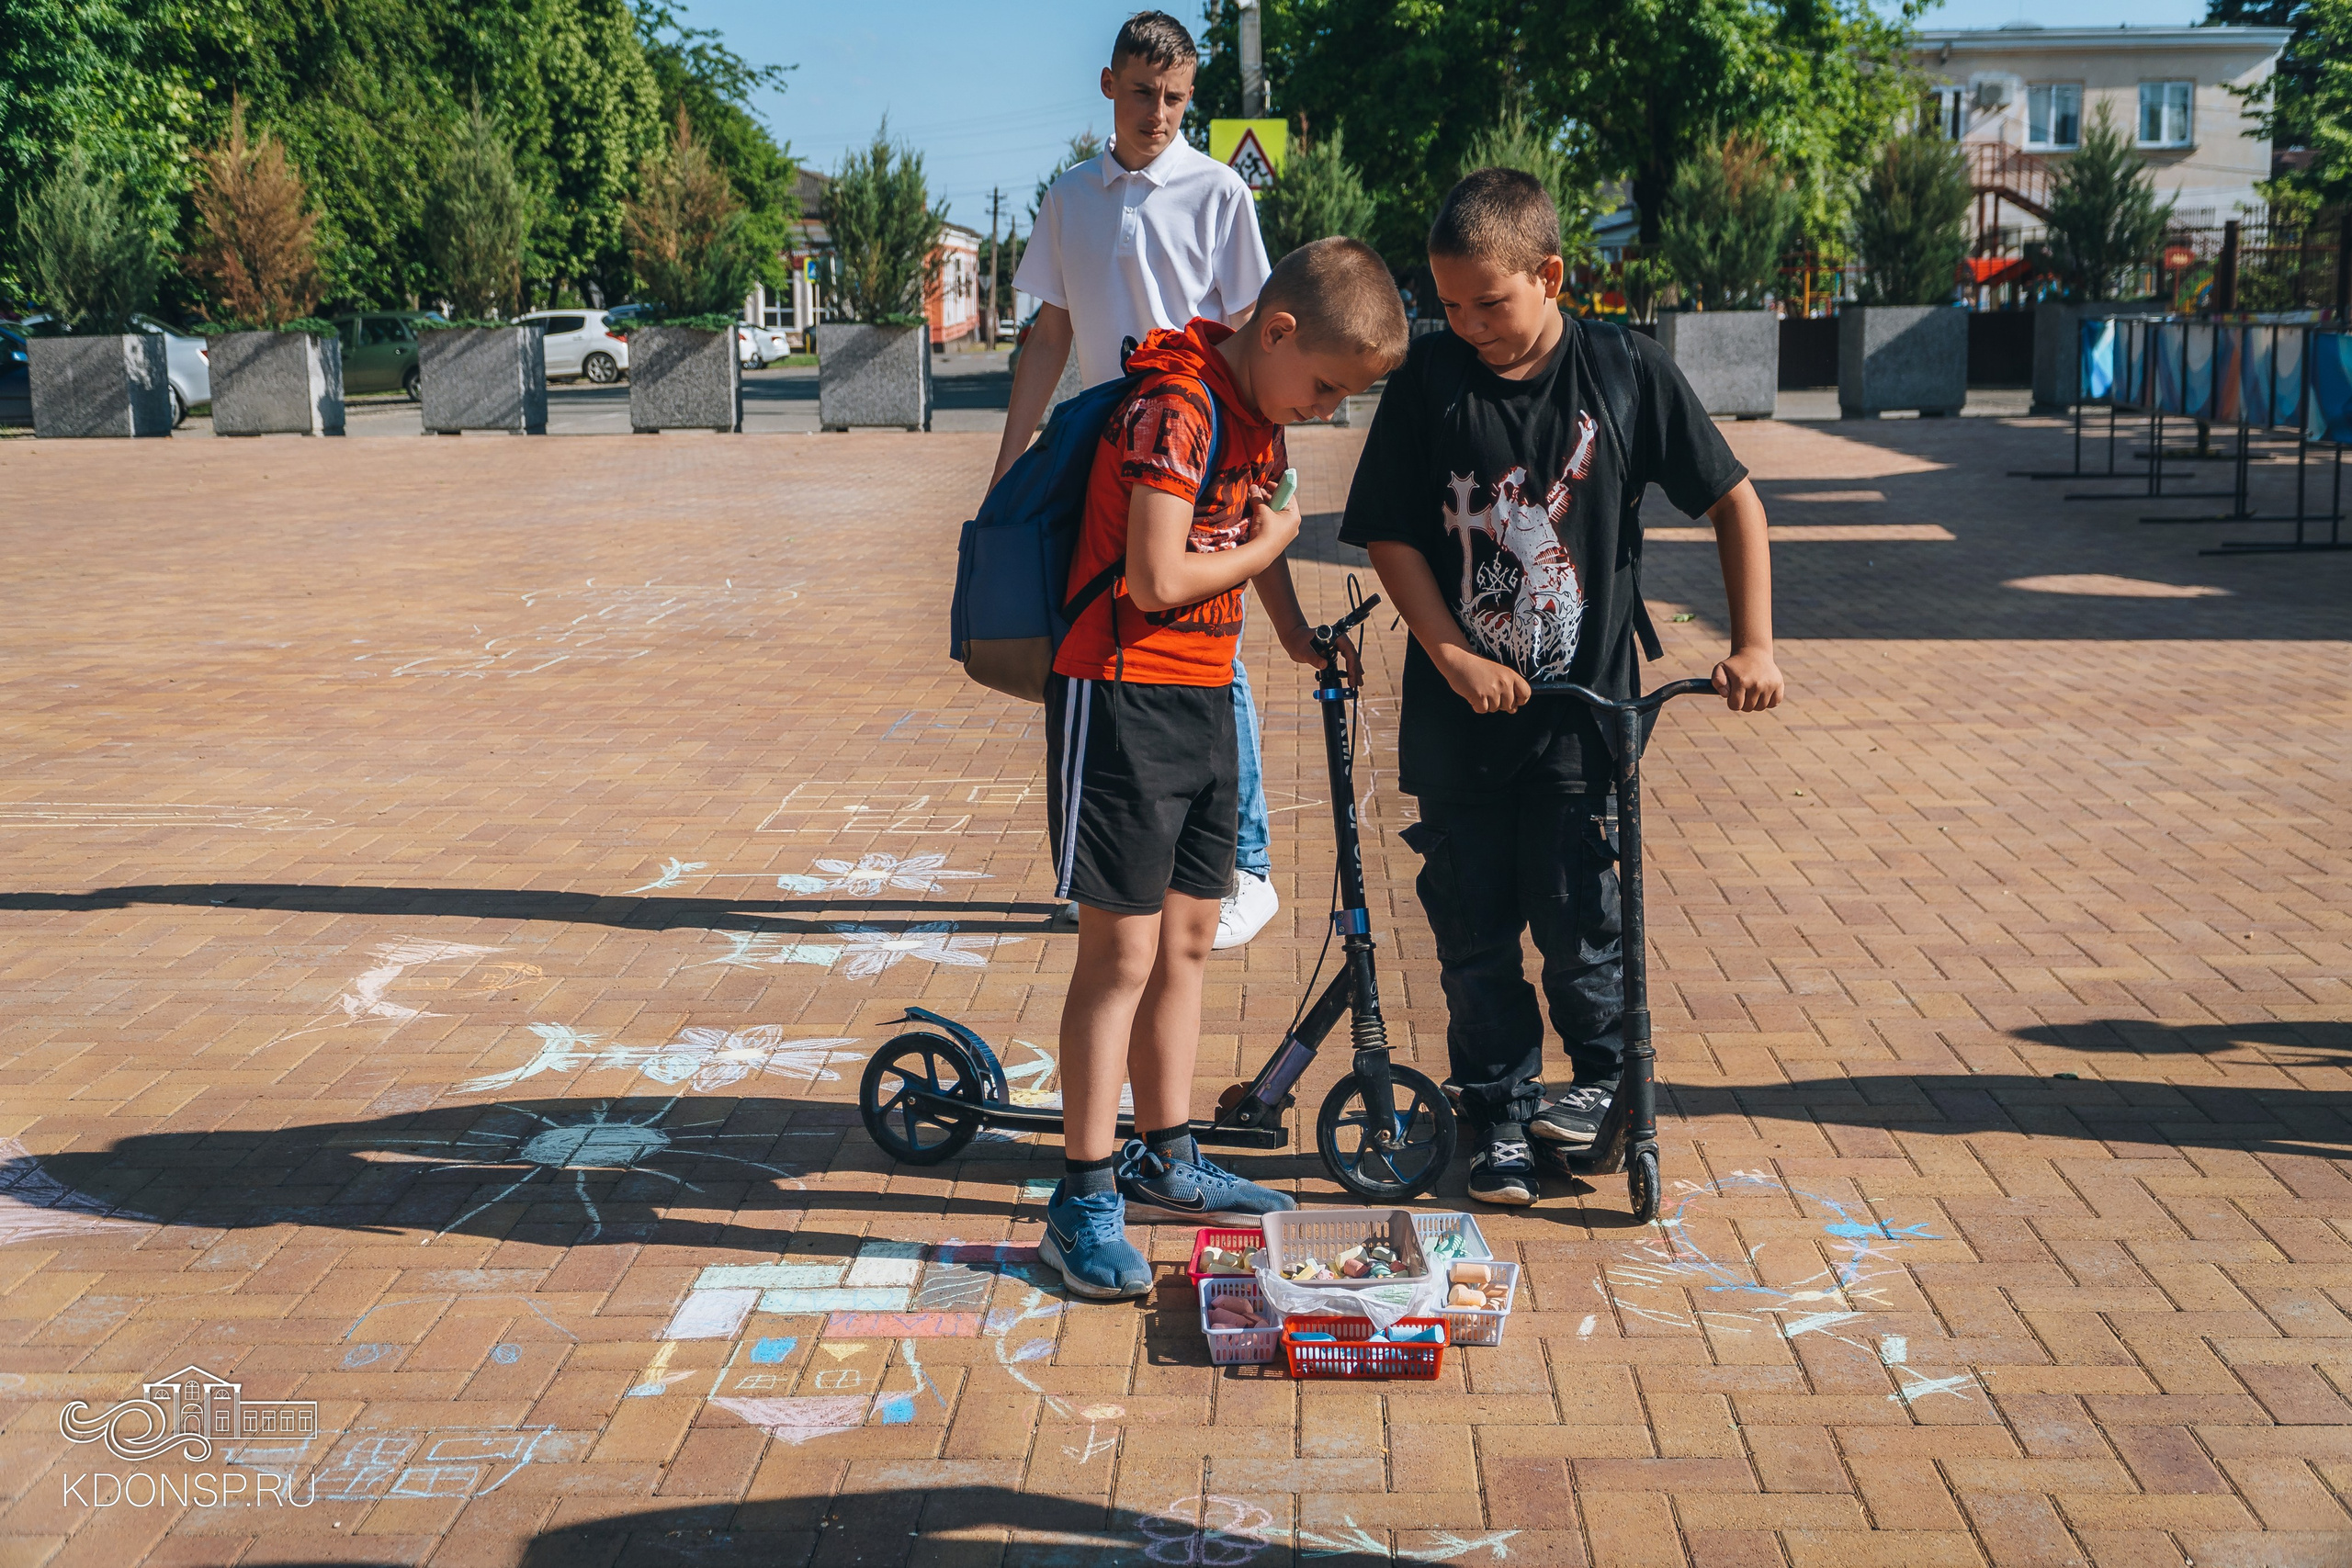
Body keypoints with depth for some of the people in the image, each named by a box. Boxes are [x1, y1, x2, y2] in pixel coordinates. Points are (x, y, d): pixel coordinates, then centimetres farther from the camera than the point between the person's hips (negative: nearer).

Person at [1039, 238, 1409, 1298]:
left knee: (1188, 939, 15)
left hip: (1205, 696, 9)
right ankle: (1084, 1199, 4)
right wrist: (1262, 547, -10)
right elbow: (1158, 579, -25)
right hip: (1121, 698, -9)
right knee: (1122, 950, -5)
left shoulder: (1261, 414, 10)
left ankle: (1165, 1159, 28)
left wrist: (1297, 635, 25)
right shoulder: (1178, 404, -19)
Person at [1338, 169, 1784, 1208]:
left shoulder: (1625, 372, -4)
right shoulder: (1430, 379, -2)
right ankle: (1499, 1112, 23)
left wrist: (1752, 644, -2)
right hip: (1459, 709, 2)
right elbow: (1390, 534, 0)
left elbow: (1733, 500, 4)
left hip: (1581, 706, -1)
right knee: (1471, 927, 7)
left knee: (1576, 912, -2)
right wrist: (1451, 652, -11)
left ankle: (1603, 1073, 23)